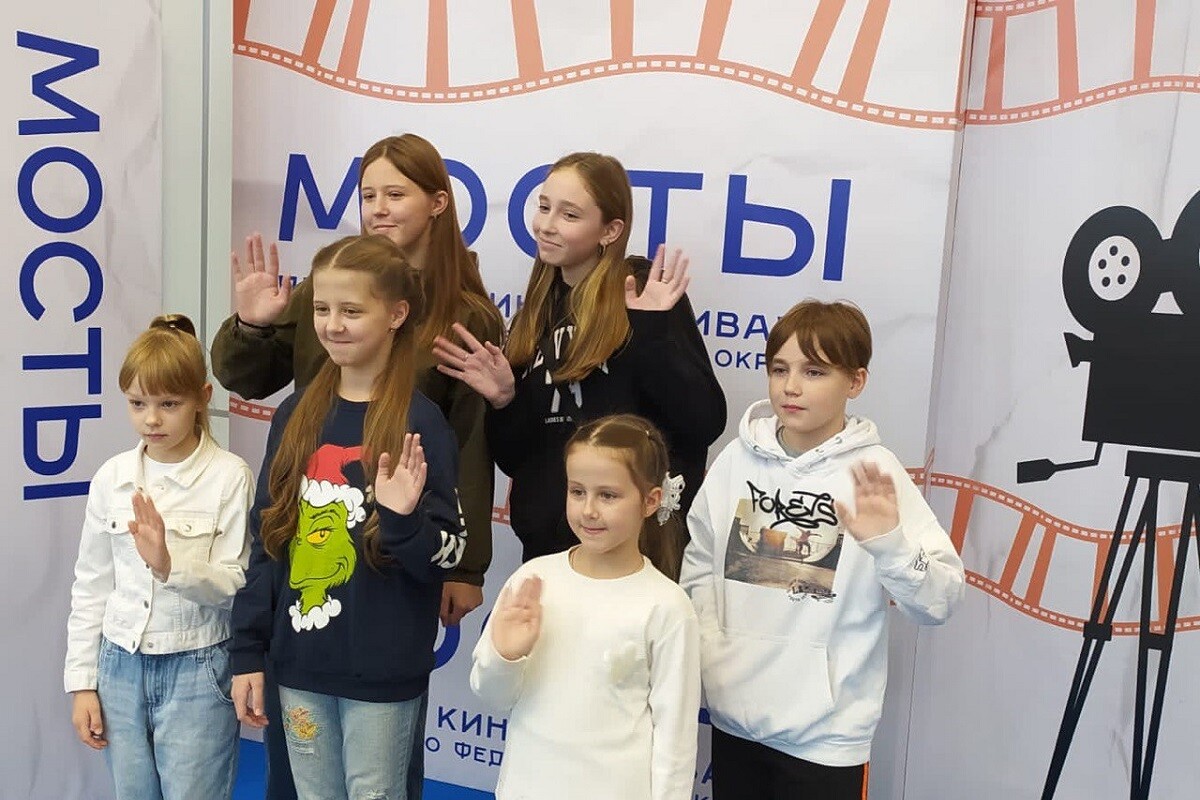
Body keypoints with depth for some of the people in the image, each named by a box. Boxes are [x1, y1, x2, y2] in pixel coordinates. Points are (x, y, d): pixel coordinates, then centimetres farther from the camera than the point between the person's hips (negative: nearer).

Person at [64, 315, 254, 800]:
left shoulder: (229, 477, -13)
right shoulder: (112, 477, 1)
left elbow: (236, 584, -12)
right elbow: (91, 586, 7)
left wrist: (170, 564, -28)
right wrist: (82, 682, 8)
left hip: (197, 668, -4)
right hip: (121, 665, 4)